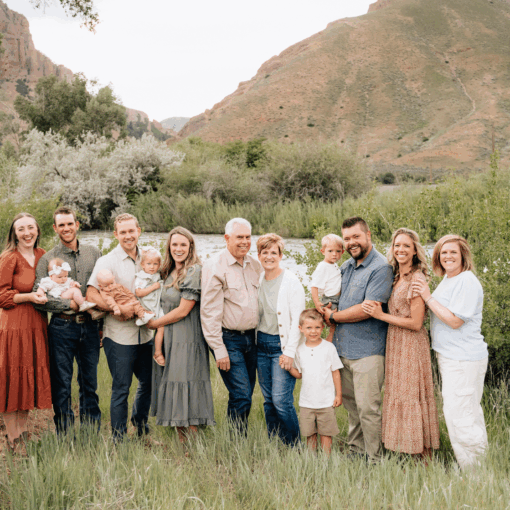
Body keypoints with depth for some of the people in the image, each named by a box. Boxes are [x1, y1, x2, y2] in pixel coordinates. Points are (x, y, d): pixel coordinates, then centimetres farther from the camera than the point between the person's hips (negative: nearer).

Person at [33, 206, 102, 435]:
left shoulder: (93, 253, 9)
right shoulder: (47, 259, 0)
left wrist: (102, 325, 7)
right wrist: (71, 305, -14)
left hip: (89, 326, 3)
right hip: (62, 328, -3)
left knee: (90, 384, 10)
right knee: (61, 386, 3)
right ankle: (64, 437, 13)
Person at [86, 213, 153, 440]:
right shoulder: (108, 262, -7)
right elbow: (91, 294, -14)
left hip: (145, 334, 5)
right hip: (119, 336, -5)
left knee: (148, 382, 17)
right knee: (121, 388, 2)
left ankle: (140, 422, 42)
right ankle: (118, 438, 16)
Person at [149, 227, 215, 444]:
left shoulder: (194, 272, -12)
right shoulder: (169, 272, 13)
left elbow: (183, 311, -14)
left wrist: (154, 323, -4)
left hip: (187, 340, -8)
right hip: (169, 338, 8)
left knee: (185, 394, -5)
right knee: (174, 397, 10)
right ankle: (181, 443, 19)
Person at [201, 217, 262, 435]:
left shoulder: (255, 265, 11)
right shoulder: (214, 266, -9)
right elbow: (209, 311, -11)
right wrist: (219, 350, -13)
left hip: (251, 337, 6)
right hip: (229, 339, -6)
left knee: (245, 395, 9)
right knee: (241, 396, -10)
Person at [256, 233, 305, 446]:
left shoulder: (292, 282, -8)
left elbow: (298, 320, -11)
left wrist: (290, 352, -16)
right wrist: (254, 343, 7)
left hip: (282, 344, -5)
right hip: (261, 344, 6)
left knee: (281, 400, -10)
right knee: (269, 400, 10)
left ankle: (294, 446, 7)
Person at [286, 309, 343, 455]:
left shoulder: (329, 348, -3)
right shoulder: (300, 350, 4)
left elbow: (335, 372, 2)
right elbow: (298, 374, 10)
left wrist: (338, 394, 1)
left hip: (326, 401, -2)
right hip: (306, 401, 2)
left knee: (325, 432, 3)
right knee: (309, 433, 8)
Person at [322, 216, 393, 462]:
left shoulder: (380, 268, -13)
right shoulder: (346, 266, 15)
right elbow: (336, 300, 27)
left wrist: (333, 316, -8)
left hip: (367, 351, -8)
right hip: (343, 348, 8)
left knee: (367, 408, -4)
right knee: (350, 403, 15)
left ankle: (374, 460, 7)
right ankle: (355, 451, 28)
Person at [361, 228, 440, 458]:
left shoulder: (417, 279, -16)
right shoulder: (396, 278, 10)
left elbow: (416, 323, -18)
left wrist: (381, 315, -16)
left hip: (411, 345, -8)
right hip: (395, 343, 8)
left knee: (411, 397, -1)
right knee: (397, 397, 12)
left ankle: (424, 458, 11)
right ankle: (405, 452, 22)